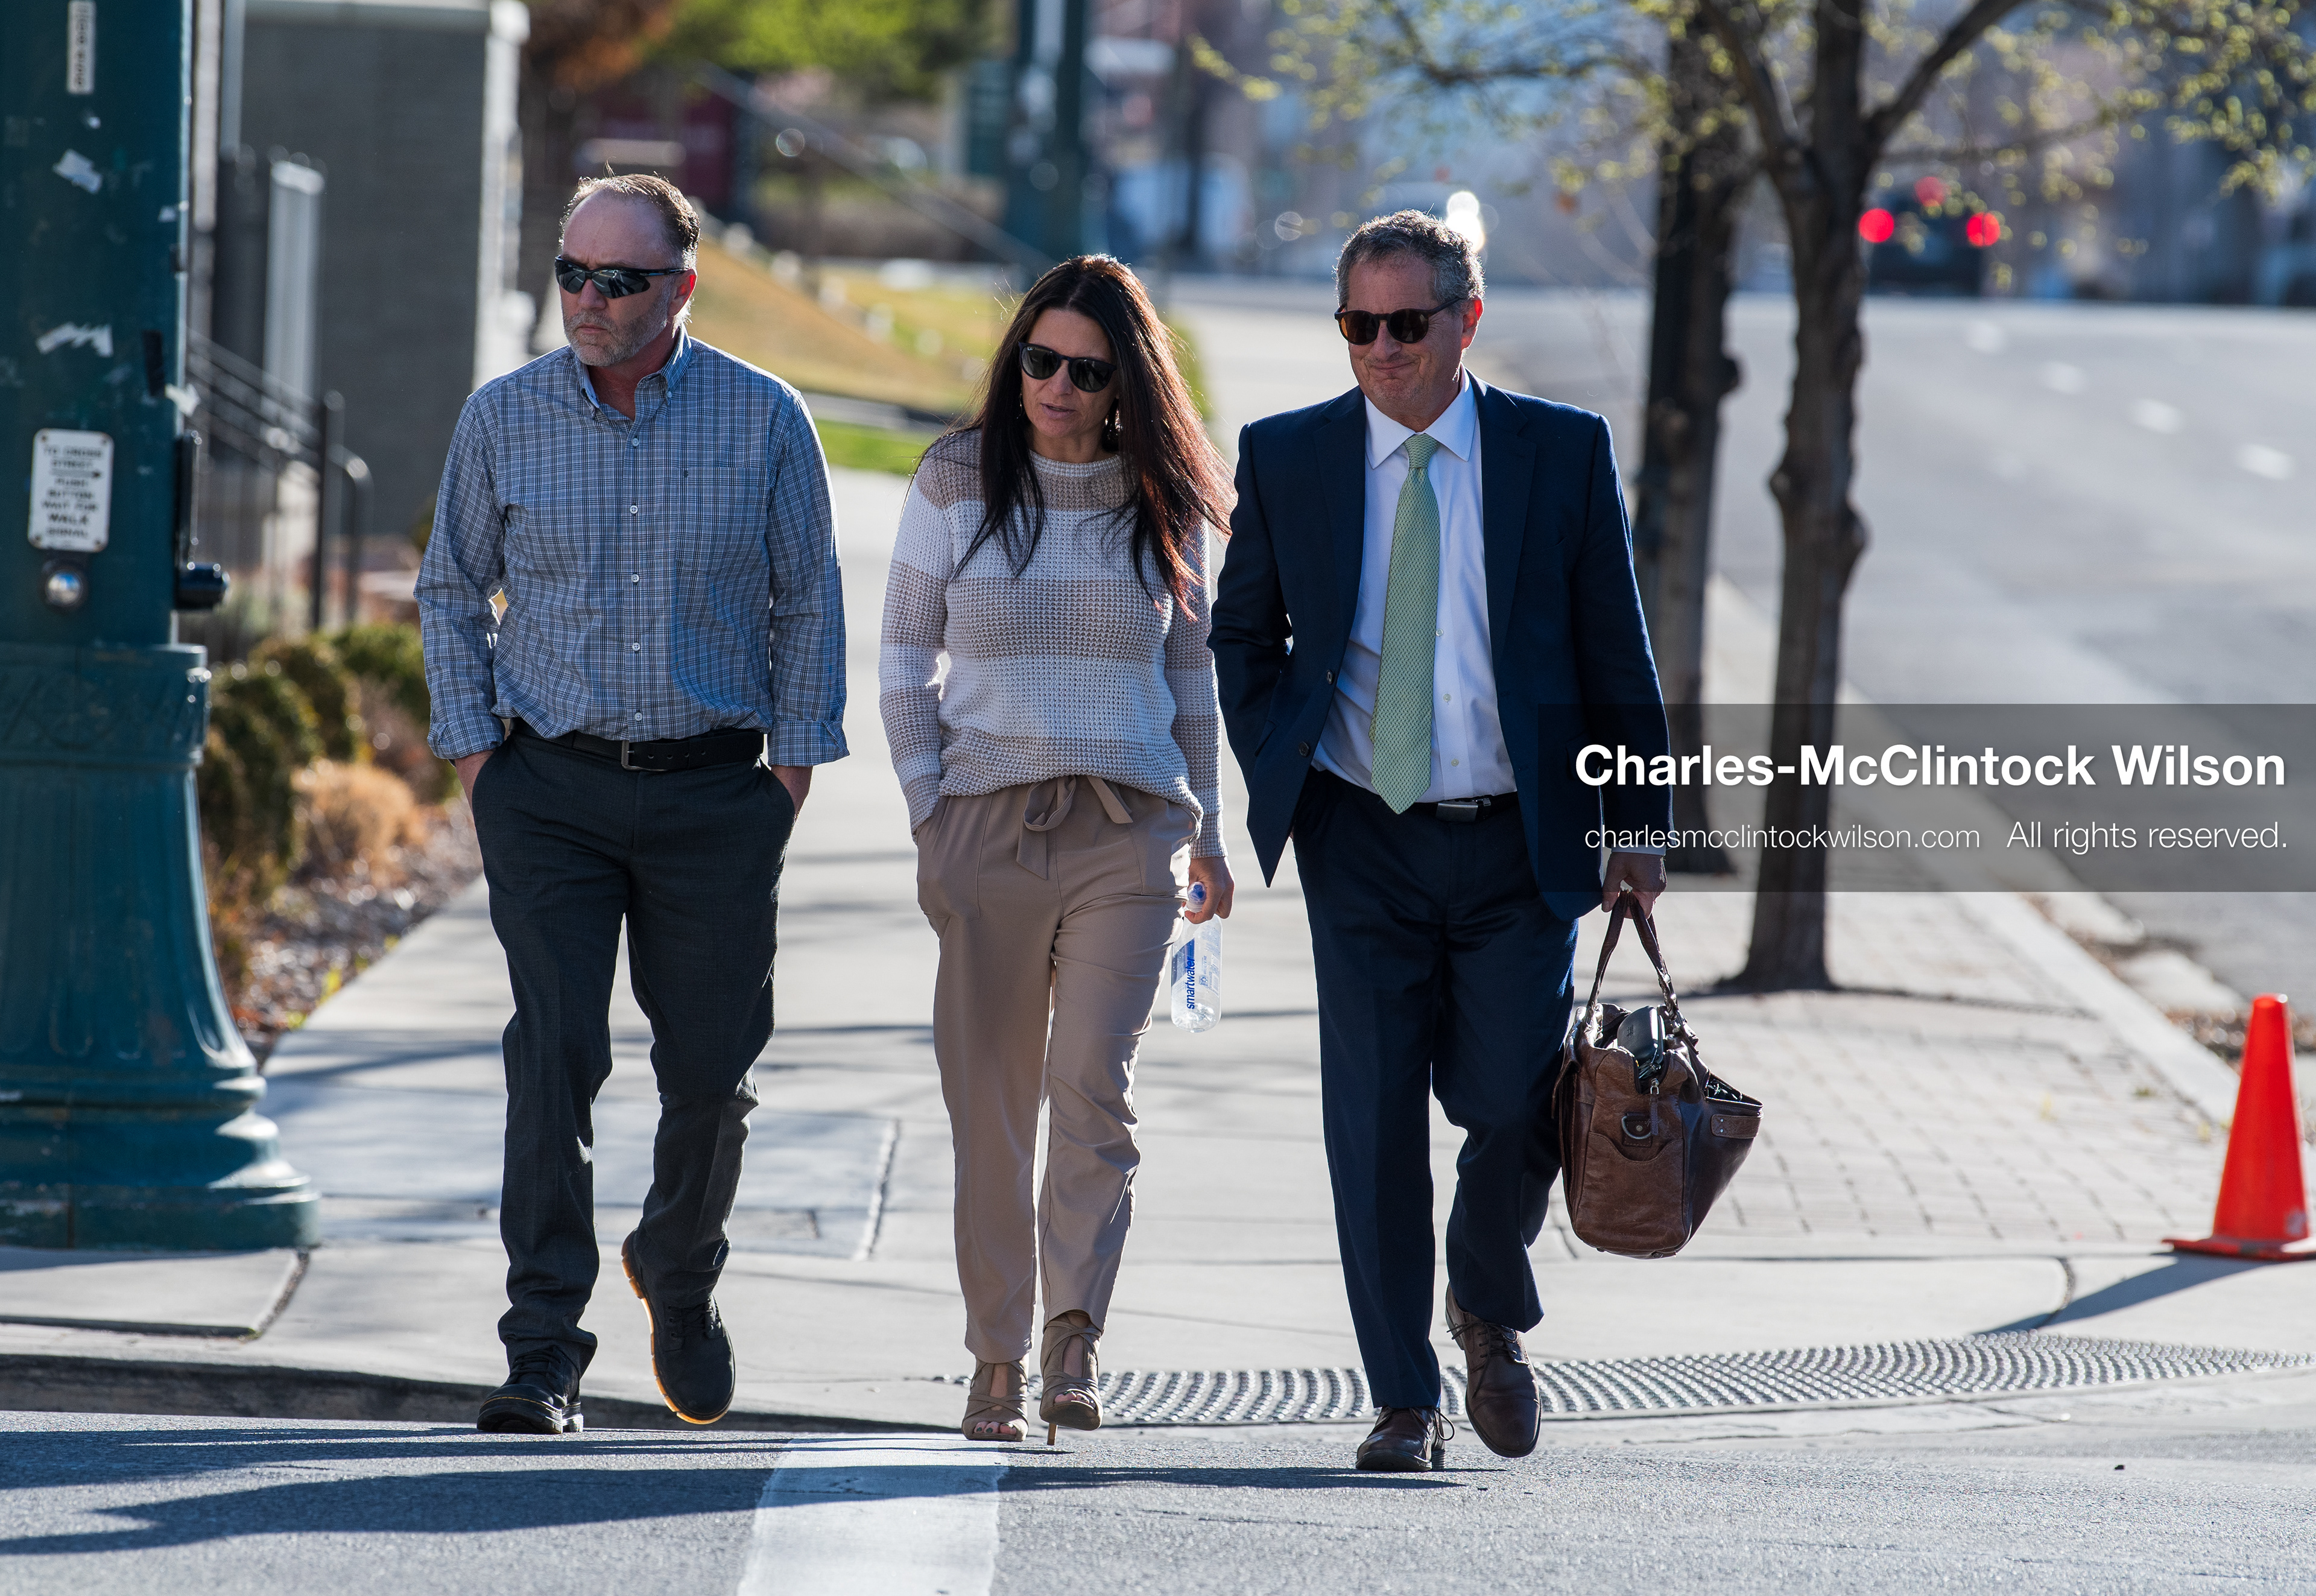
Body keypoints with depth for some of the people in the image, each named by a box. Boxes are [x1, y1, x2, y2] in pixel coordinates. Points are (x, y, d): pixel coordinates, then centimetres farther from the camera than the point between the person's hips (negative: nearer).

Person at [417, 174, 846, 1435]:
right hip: (551, 788, 0)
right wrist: (471, 751, 2)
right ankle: (544, 1353, -11)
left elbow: (806, 605, 8)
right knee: (556, 1049, -13)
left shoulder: (765, 422, 0)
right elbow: (451, 592, 11)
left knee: (710, 1068, 5)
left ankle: (679, 1271, 36)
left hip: (713, 796, 1)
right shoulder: (504, 419, 2)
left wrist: (795, 760, 2)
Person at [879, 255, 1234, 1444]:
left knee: (1092, 1087, -15)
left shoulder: (1160, 501, 8)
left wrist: (1203, 830, 16)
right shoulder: (956, 483, 5)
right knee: (990, 1108, 1)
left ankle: (1074, 1341, -18)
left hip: (1127, 829, 0)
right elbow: (906, 656, 8)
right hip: (987, 825, 0)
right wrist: (928, 811, 0)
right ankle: (996, 1359, 7)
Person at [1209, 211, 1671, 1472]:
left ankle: (1489, 1308, 26)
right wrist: (1279, 767, 3)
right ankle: (1404, 1401, 8)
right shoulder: (1285, 458, 4)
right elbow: (1242, 632, 15)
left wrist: (1635, 826, 1)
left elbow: (1615, 652, 5)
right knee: (1374, 1119, -2)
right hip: (1363, 844, 1)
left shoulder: (1563, 453, 1)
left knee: (1514, 1110, -5)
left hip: (1518, 846, -1)